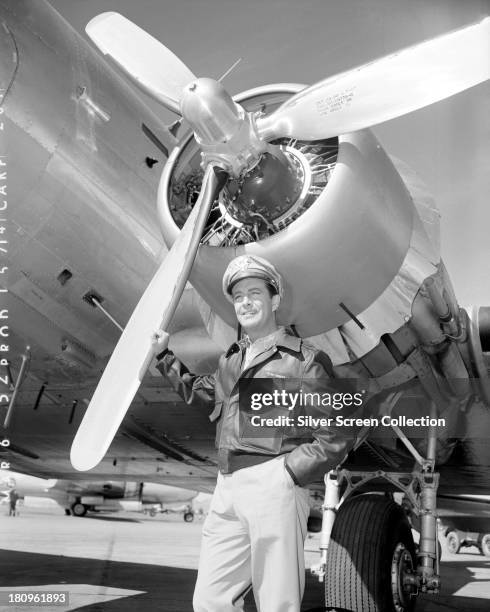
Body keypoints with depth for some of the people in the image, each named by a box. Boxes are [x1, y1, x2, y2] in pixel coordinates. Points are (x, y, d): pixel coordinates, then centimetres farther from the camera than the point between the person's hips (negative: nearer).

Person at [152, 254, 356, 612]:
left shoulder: (303, 360, -3)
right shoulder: (231, 361, 19)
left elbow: (335, 438, -6)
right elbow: (198, 391, 38)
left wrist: (287, 472, -13)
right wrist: (164, 354, 32)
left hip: (273, 487, -7)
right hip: (227, 489, 7)